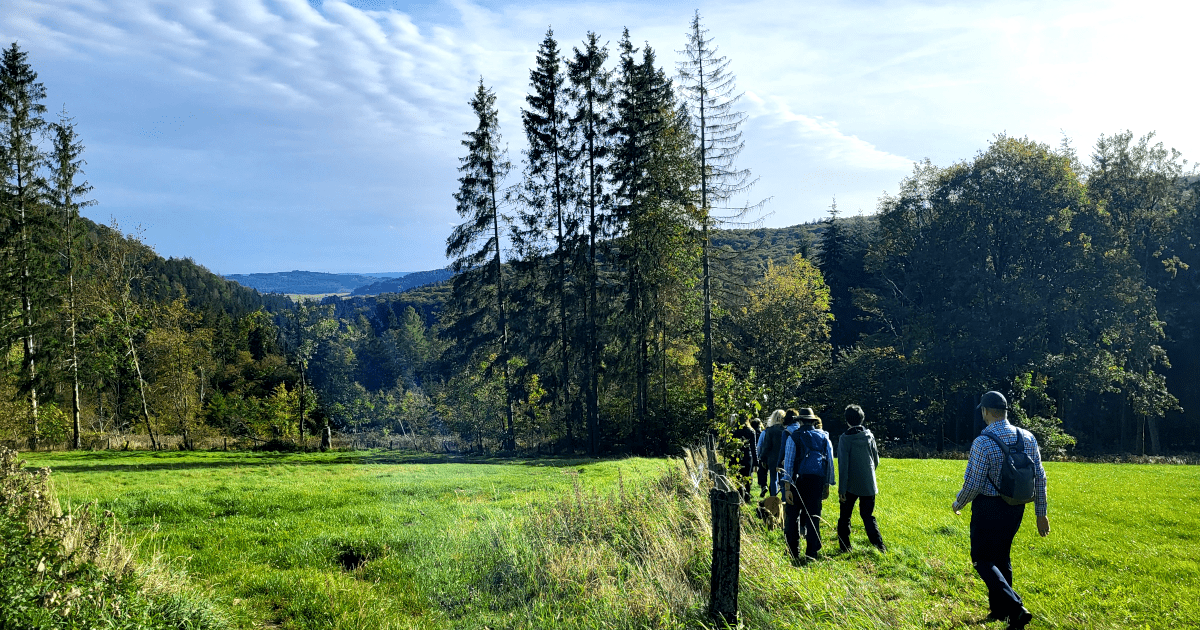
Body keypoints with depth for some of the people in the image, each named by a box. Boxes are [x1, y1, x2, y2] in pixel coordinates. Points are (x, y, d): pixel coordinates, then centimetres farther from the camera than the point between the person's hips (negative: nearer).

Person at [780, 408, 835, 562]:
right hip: (818, 480, 3)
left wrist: (788, 488, -5)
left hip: (799, 480, -3)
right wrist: (827, 485, 16)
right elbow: (830, 462, 10)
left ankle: (794, 552, 8)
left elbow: (788, 462, -5)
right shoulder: (824, 437, 9)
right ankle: (812, 553, 9)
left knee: (792, 515, 7)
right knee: (813, 516, 8)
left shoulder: (793, 436, 0)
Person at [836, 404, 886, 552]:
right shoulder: (869, 436, 1)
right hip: (868, 485, 3)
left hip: (851, 485, -3)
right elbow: (876, 460, 10)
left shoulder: (845, 438, -11)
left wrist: (841, 488, -10)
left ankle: (844, 546, 12)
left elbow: (843, 465, -13)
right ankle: (879, 544, -4)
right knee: (867, 515, 10)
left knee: (845, 517, 10)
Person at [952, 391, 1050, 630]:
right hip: (1016, 508, 6)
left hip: (989, 507, -6)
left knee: (983, 560, 4)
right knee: (1002, 556, 21)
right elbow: (1040, 478, 3)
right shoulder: (1027, 438, -1)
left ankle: (1016, 608, -11)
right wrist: (1041, 513, 11)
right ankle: (999, 609, 29)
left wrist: (958, 504, 2)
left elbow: (973, 484, -17)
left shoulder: (983, 442, -19)